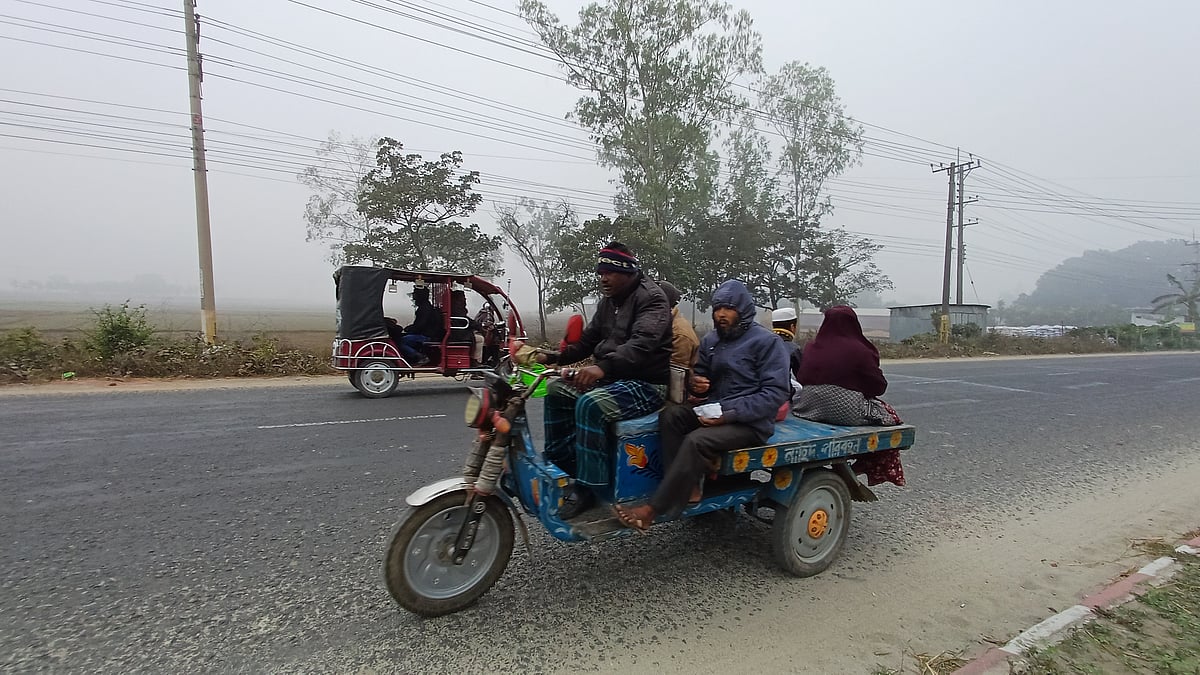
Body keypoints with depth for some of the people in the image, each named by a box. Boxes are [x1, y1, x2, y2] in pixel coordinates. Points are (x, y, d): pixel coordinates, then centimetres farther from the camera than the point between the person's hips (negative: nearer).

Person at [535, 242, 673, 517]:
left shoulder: (651, 297, -13)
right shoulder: (609, 300, 15)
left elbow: (644, 343, -30)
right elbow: (588, 339, 17)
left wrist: (603, 366, -44)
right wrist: (556, 356, 0)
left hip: (646, 383, -9)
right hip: (613, 377, 9)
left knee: (590, 405, -31)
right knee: (557, 390, 3)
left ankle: (586, 487, -19)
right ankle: (560, 463, 11)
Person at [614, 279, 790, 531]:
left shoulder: (766, 341, -9)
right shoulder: (710, 341, 10)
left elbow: (775, 393, -15)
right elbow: (701, 375, 22)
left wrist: (730, 414, -23)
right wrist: (697, 384, -5)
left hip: (750, 422, -7)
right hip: (715, 411, 7)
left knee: (696, 441, -30)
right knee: (670, 415, -18)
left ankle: (652, 509, -23)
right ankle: (687, 486, -20)